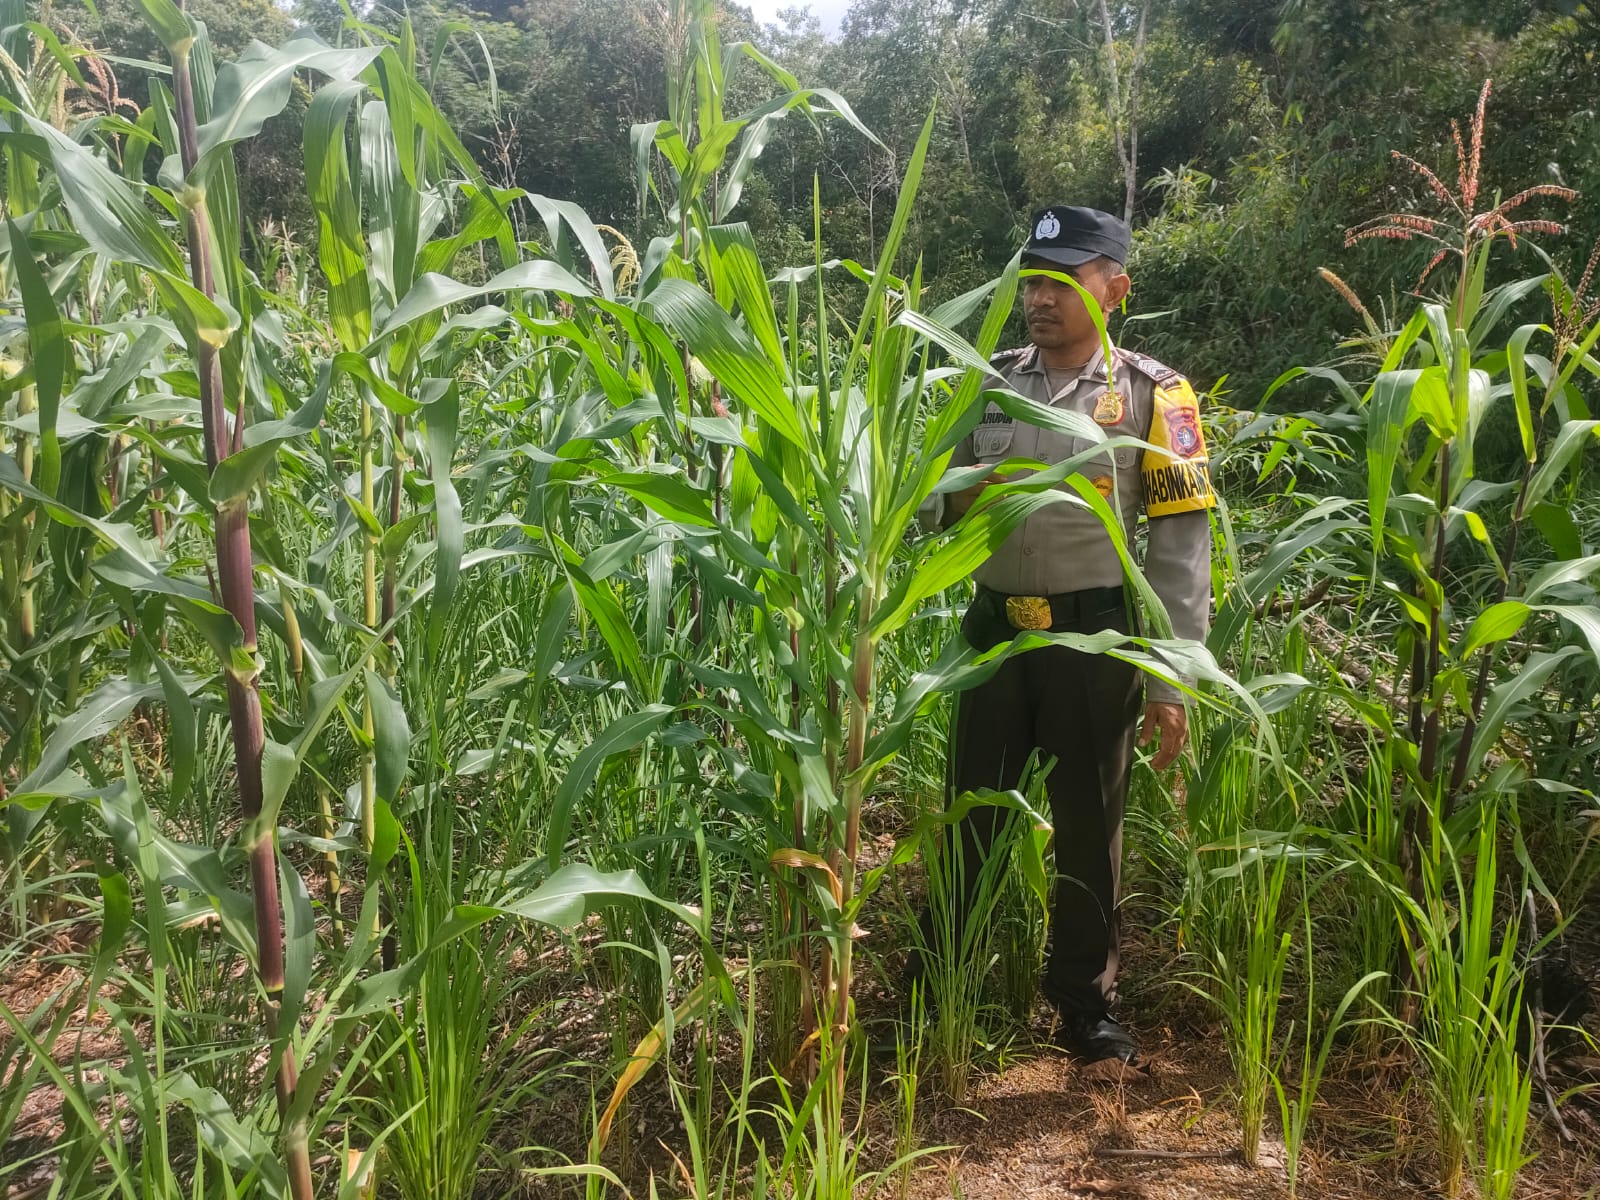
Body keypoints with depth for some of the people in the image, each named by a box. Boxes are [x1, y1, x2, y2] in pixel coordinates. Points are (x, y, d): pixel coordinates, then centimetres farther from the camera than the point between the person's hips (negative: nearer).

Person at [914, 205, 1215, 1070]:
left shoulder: (1151, 395, -4)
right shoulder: (990, 384, 6)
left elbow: (1181, 544, -6)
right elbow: (946, 511, 13)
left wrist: (1173, 682, -10)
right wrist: (966, 503, -12)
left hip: (1092, 638, -3)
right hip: (994, 627, 3)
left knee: (1088, 822, 10)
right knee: (971, 807, 13)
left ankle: (1085, 998, 29)